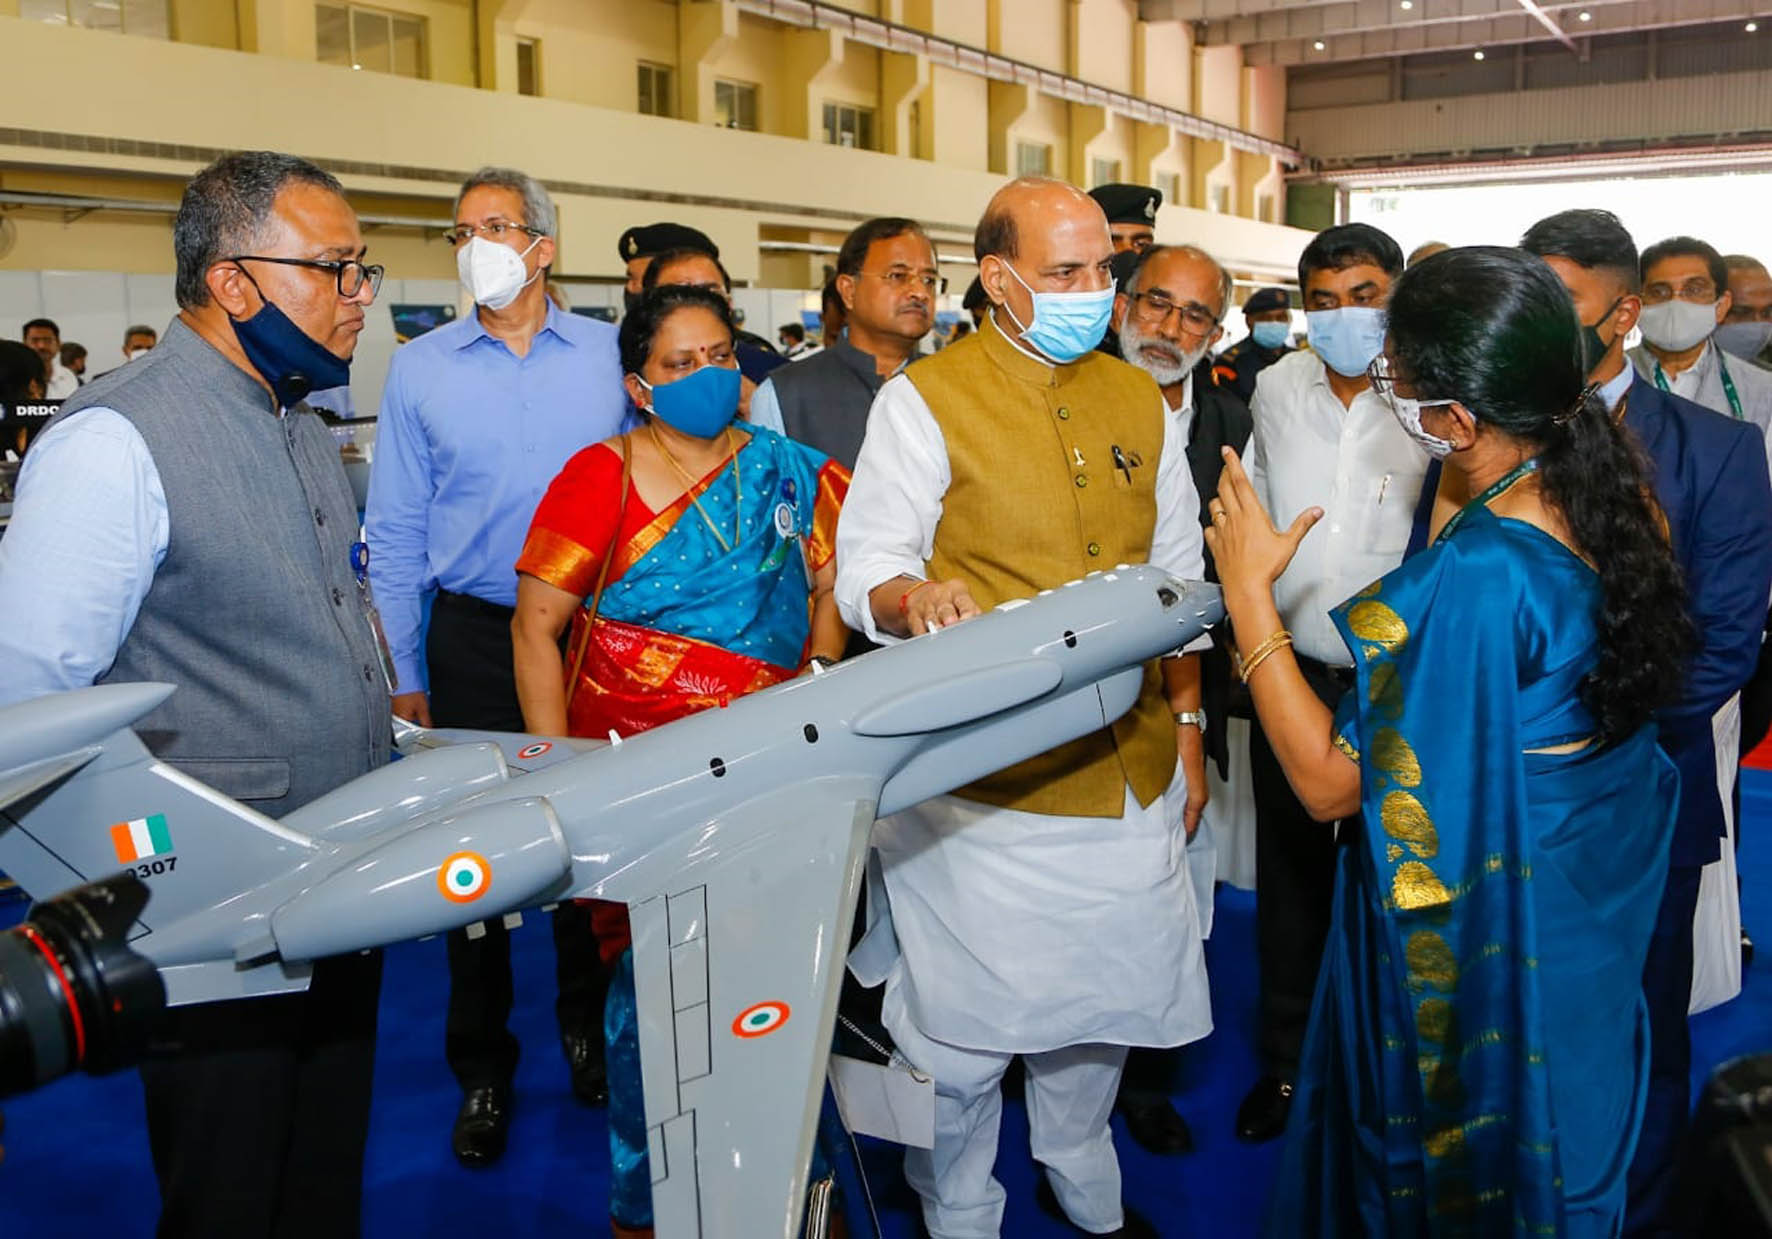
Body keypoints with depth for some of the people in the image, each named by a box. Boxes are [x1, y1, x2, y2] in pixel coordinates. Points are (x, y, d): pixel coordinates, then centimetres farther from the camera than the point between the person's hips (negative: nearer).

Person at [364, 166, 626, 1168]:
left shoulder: (609, 353, 1)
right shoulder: (420, 369, 2)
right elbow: (397, 537, 2)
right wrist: (404, 679, -1)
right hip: (474, 638, 0)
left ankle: (590, 1029, 32)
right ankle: (483, 1071, 24)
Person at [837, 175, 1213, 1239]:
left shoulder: (1138, 399, 10)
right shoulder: (924, 401, -6)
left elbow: (1178, 575, 16)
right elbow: (865, 571, -8)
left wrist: (1187, 729, 15)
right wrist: (914, 596, -32)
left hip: (1128, 771, 5)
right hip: (983, 775, -5)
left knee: (1102, 990, 19)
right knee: (966, 1019, 3)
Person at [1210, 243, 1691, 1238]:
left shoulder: (1474, 579, -36)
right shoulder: (1617, 497, -10)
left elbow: (1329, 782, -27)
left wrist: (1250, 590, -22)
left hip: (1479, 951, -8)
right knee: (1554, 1137, 30)